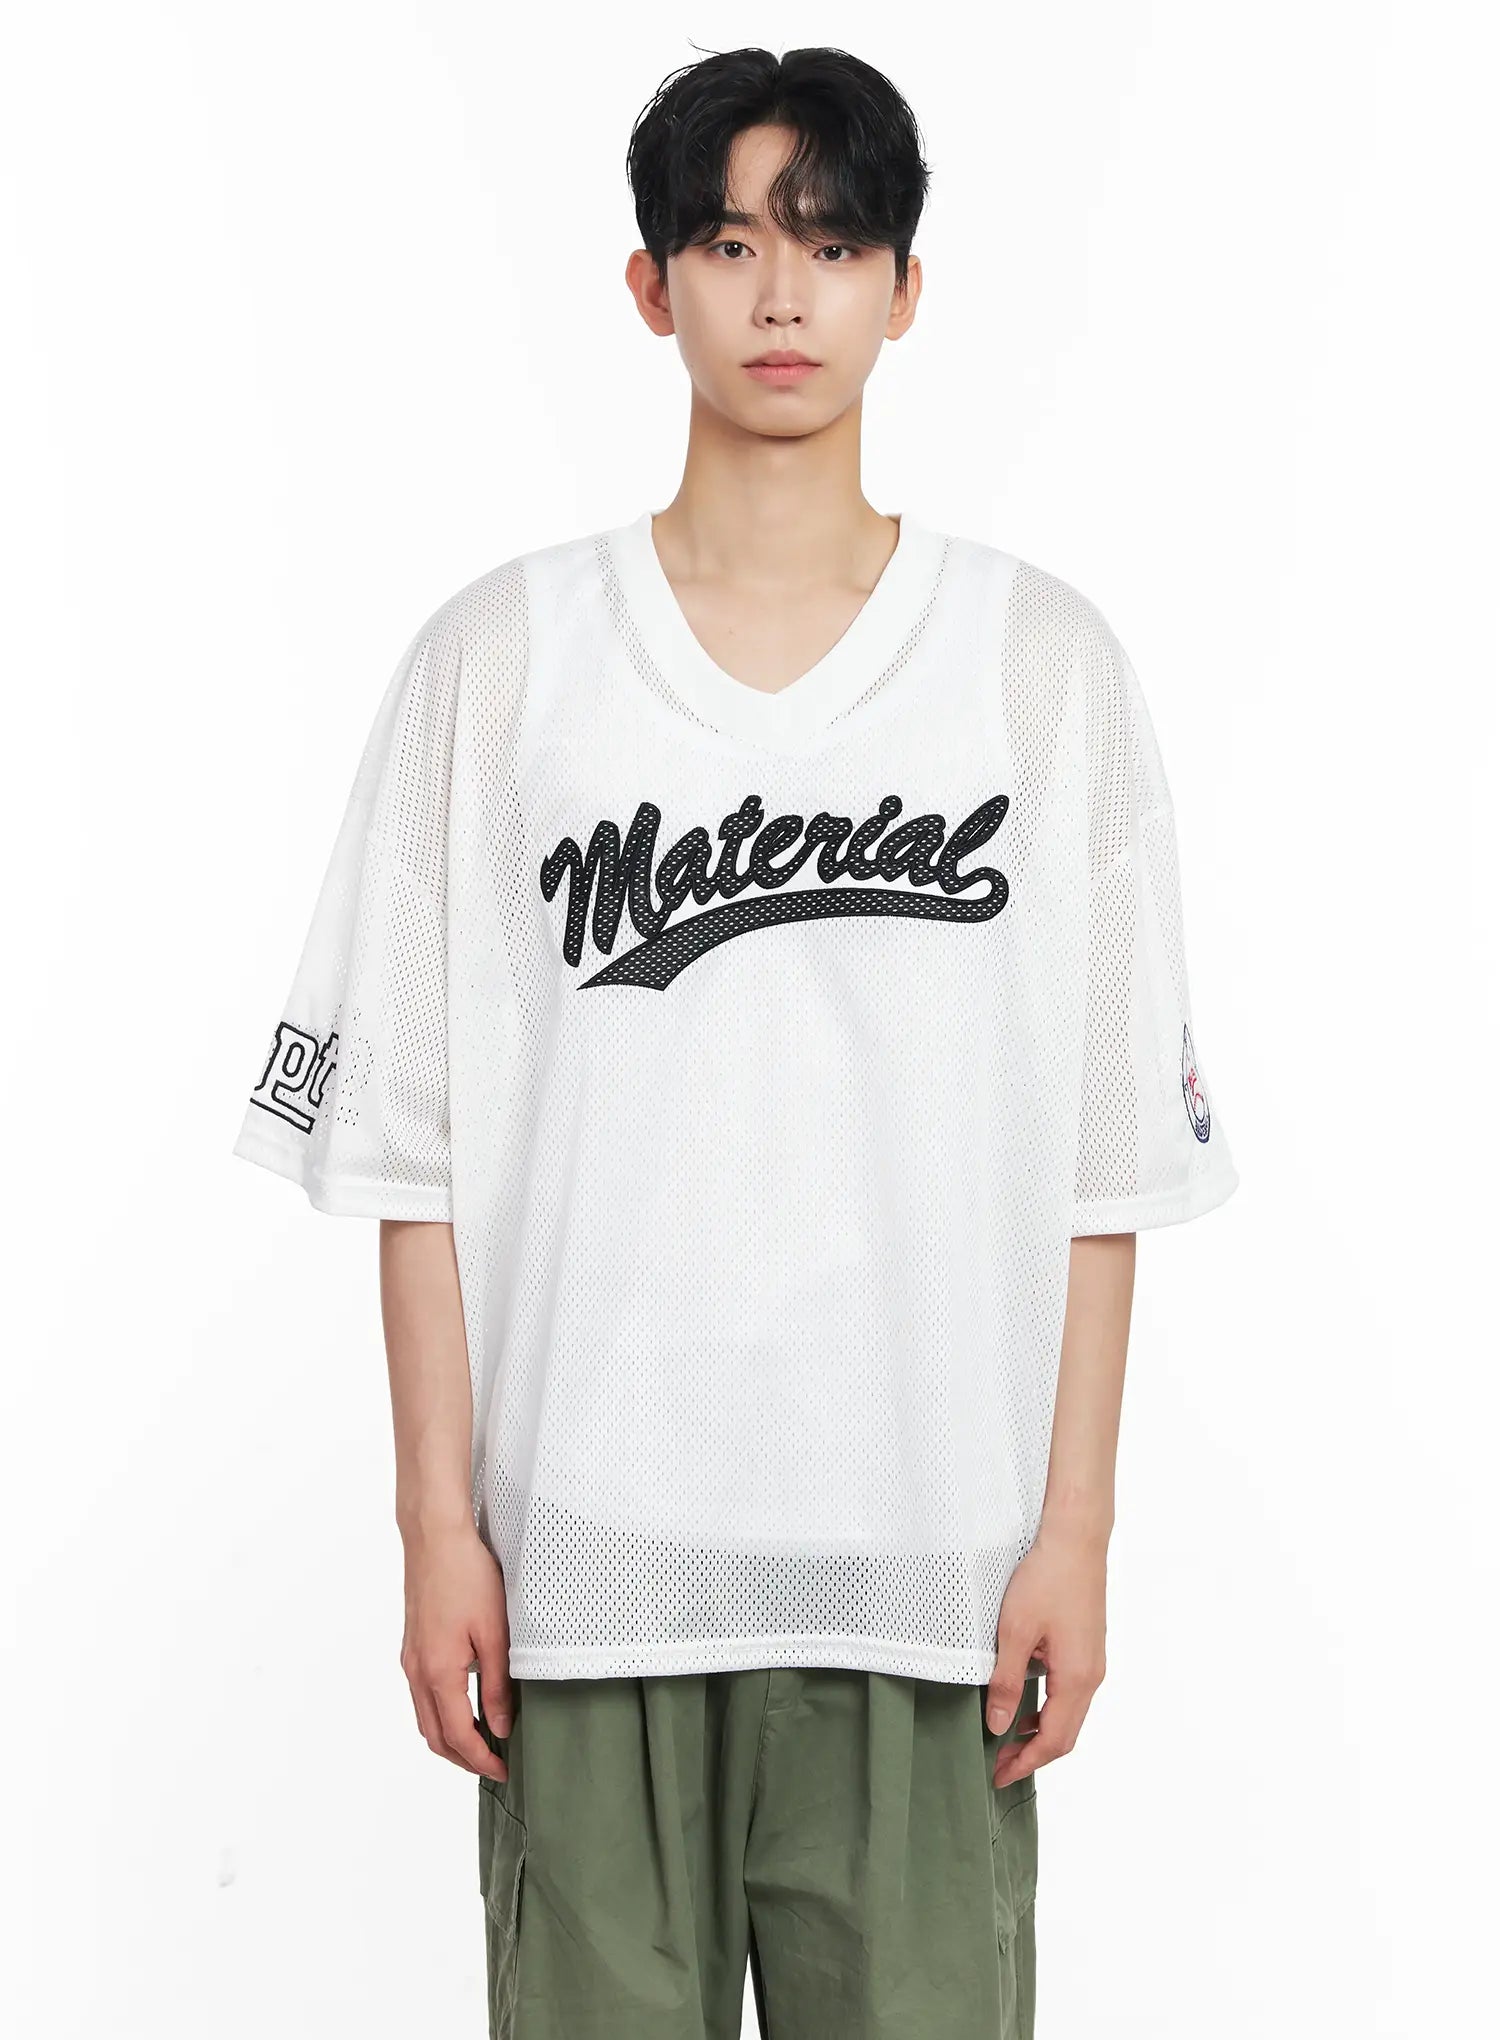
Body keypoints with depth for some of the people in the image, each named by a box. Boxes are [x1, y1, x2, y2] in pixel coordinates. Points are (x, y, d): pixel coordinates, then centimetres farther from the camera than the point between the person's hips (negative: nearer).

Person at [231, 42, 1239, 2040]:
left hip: (928, 1568, 0)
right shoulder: (498, 656, 3)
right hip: (584, 1560, 0)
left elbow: (1107, 1146, 3)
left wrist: (1075, 1527, 0)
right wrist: (441, 1522, -1)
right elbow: (416, 1138, 3)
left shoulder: (1047, 660, 4)